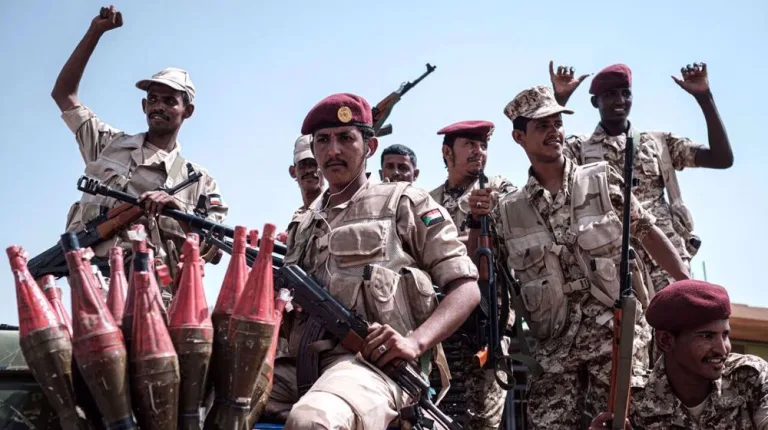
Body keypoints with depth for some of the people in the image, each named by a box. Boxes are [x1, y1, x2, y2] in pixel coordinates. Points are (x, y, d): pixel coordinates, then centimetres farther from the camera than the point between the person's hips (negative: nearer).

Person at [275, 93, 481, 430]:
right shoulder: (304, 226, 26)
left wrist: (416, 342, -12)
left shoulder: (404, 203, 11)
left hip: (371, 362, -7)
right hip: (302, 363, 7)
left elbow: (467, 289, 4)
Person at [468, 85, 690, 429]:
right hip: (553, 345, 2)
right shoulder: (507, 211, 6)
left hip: (615, 332, -2)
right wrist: (477, 222, -6)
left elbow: (649, 233, 6)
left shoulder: (603, 181, 3)